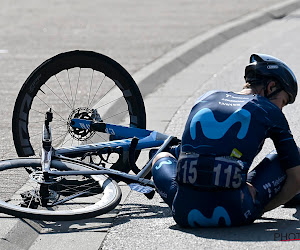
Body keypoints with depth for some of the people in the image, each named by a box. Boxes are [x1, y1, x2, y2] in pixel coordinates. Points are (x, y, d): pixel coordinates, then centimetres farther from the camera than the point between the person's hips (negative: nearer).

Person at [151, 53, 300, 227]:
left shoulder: (206, 98, 20)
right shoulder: (270, 111, 9)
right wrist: (261, 209, 22)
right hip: (234, 215, -3)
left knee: (163, 157, 35)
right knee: (283, 160, 21)